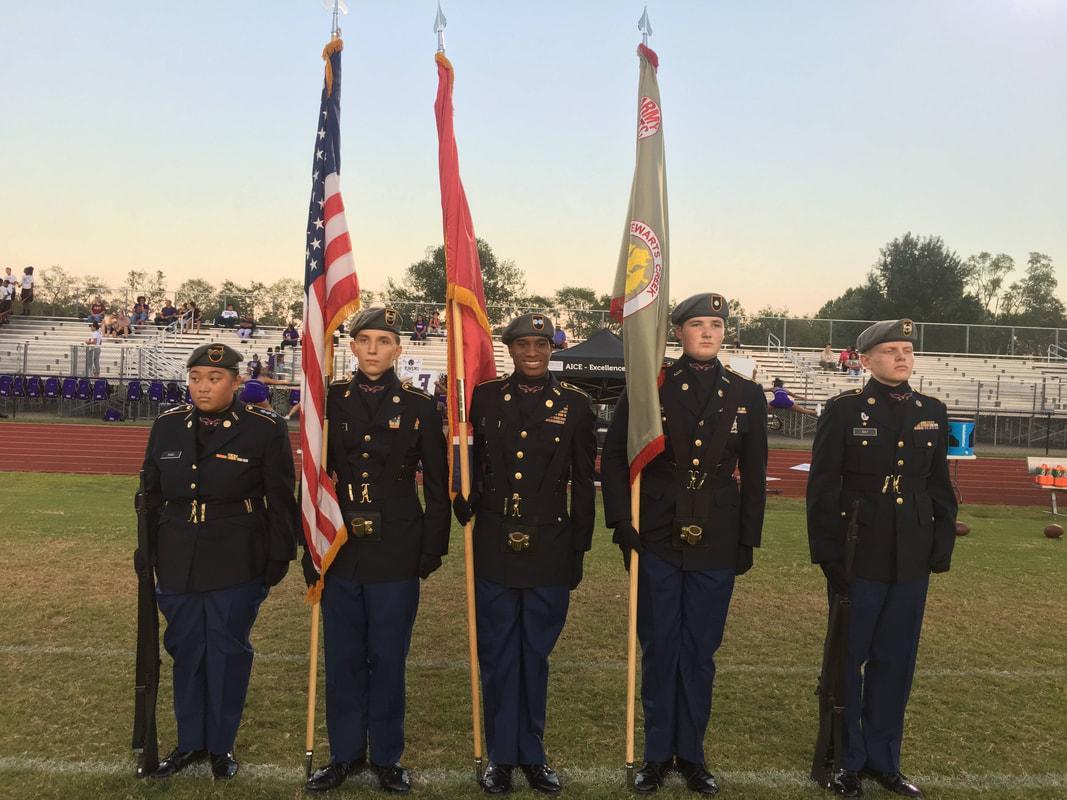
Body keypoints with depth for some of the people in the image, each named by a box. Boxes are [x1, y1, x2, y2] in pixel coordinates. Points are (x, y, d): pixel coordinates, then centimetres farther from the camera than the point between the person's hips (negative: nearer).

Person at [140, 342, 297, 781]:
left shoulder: (265, 428, -7)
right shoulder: (167, 425, 6)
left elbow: (279, 499, -5)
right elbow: (152, 494, 13)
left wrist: (278, 557, -6)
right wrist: (149, 553, 11)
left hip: (237, 563, -4)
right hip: (177, 561, 4)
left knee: (228, 650, 8)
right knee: (185, 649, 14)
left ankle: (221, 745, 25)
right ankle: (190, 741, 31)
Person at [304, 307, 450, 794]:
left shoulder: (419, 407, -2)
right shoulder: (330, 402, 3)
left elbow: (438, 486, 2)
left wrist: (432, 551, -2)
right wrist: (311, 550, 4)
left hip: (396, 555, -2)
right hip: (340, 551, 2)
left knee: (388, 658, 8)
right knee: (343, 658, 12)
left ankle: (387, 757, 26)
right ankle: (346, 753, 30)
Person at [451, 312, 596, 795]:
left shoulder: (575, 404, 1)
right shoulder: (484, 398, 3)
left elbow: (583, 483, 4)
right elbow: (467, 463, 9)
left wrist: (578, 550, 3)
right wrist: (465, 513, -1)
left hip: (550, 551, 0)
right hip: (494, 549, 1)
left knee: (536, 655, 12)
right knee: (497, 655, 10)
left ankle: (532, 752, 29)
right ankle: (501, 755, 26)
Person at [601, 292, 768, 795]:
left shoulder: (747, 395, 4)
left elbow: (753, 475, 7)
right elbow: (614, 457, 1)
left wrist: (748, 542, 5)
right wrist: (622, 521, -6)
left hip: (716, 545, 1)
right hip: (657, 540, -1)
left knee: (700, 651, 11)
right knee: (659, 649, 9)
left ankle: (691, 754, 28)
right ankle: (657, 753, 25)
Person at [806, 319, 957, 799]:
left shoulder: (933, 413, 9)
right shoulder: (844, 411, -5)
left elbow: (941, 486, 13)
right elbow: (822, 487, -7)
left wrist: (941, 548, 6)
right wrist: (828, 555, -11)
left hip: (912, 561, 4)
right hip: (859, 557, -4)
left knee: (895, 661, 13)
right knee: (848, 659, 7)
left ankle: (882, 758, 29)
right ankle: (846, 761, 22)